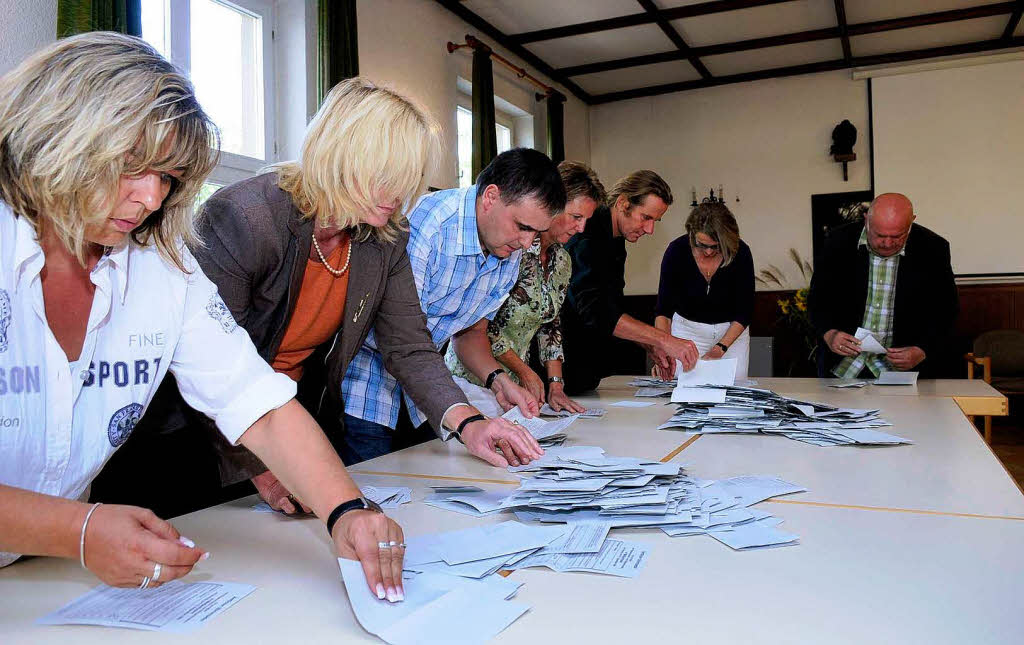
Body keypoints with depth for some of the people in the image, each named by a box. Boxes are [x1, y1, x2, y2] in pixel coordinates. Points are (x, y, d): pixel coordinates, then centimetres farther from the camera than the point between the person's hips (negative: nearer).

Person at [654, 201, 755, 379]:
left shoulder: (740, 253, -21)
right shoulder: (677, 251, -21)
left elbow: (744, 311, -12)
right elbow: (664, 309, -17)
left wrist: (721, 348, -22)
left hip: (733, 331, 0)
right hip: (687, 329, 0)